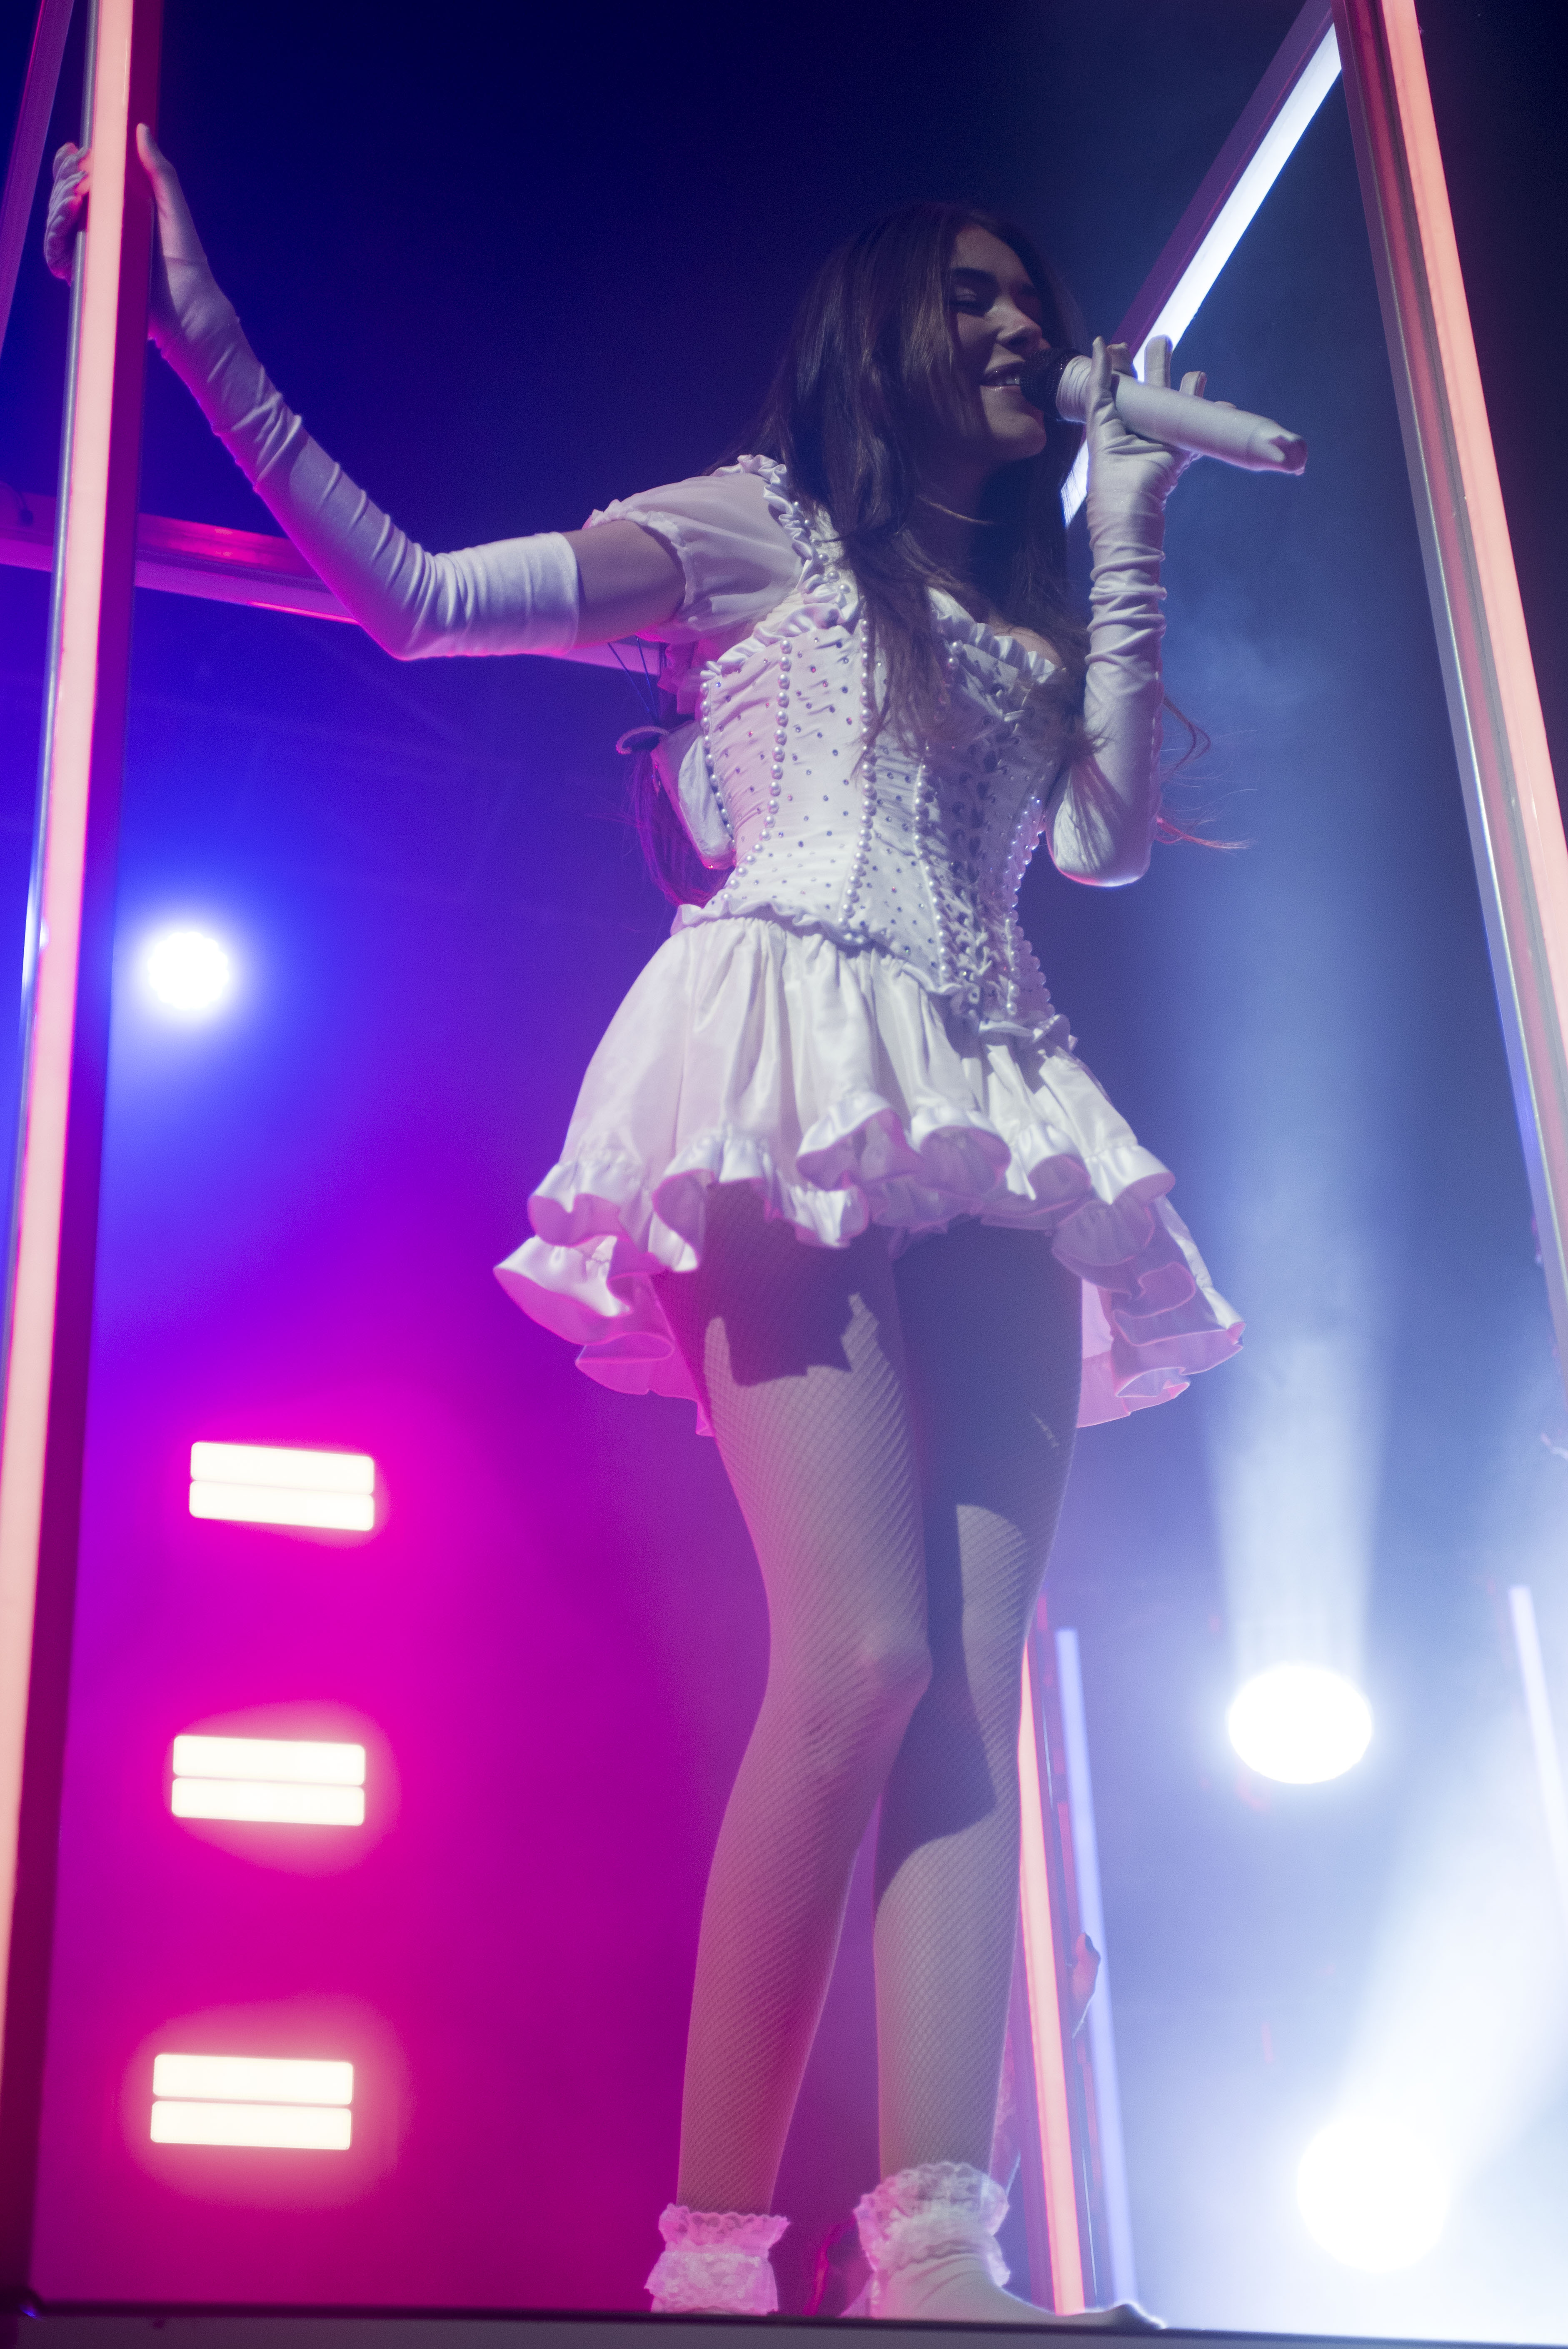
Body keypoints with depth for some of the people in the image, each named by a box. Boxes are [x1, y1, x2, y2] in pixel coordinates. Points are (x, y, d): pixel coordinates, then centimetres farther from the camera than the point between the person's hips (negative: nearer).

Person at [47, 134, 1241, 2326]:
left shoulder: (1038, 614, 29)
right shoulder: (756, 532, 15)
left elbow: (1109, 839, 11)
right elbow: (415, 596, 8)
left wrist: (1129, 534, 13)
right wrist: (213, 347, 1)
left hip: (986, 1122, 6)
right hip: (792, 1079, -6)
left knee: (974, 1681, -13)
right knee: (862, 1649, -23)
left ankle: (939, 2248, -21)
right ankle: (710, 2248, -19)